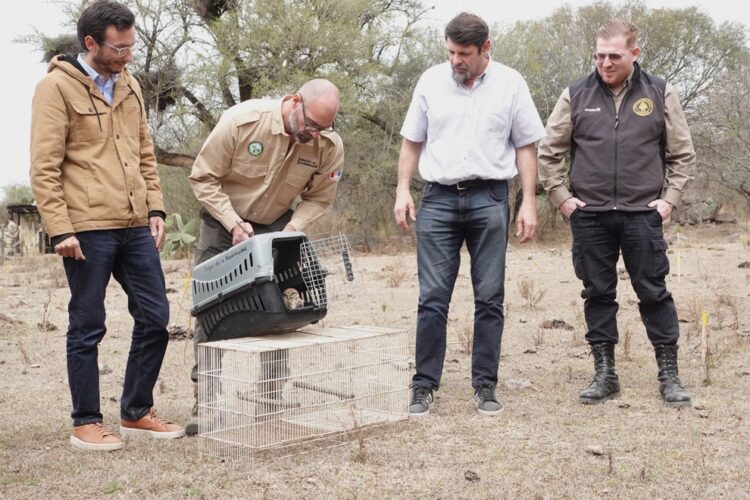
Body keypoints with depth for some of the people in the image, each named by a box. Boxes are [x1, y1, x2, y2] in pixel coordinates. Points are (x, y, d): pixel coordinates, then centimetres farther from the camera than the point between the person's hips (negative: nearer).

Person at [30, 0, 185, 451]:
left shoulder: (129, 85, 15)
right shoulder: (58, 88, -6)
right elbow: (45, 168, -10)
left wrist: (156, 209, 13)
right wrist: (60, 229, -15)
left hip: (136, 227, 7)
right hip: (88, 230, -7)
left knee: (155, 318, 8)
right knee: (88, 327, 3)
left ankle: (137, 412, 23)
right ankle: (86, 423, 16)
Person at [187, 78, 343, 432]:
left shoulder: (330, 145, -19)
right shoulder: (241, 120, -27)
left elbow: (318, 198, -4)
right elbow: (203, 178, -18)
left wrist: (290, 232, -21)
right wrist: (234, 224, -25)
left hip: (276, 226, 2)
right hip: (224, 220, -2)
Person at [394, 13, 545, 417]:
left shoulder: (510, 84, 3)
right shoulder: (431, 81, 6)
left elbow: (526, 147, 6)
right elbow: (412, 142, 13)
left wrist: (529, 202, 0)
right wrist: (403, 190, 3)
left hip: (489, 199, 0)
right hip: (438, 198, 1)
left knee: (490, 298, 3)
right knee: (432, 297, -1)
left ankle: (485, 385, 12)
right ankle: (424, 385, 6)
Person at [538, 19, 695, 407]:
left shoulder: (660, 94, 2)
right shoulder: (576, 95, 2)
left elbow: (682, 154, 7)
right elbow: (549, 152, 7)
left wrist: (669, 199, -1)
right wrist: (561, 197, 1)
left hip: (643, 215, -1)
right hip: (589, 216, 1)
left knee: (654, 292, 3)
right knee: (598, 294, 7)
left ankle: (669, 374, 14)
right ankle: (604, 374, 17)